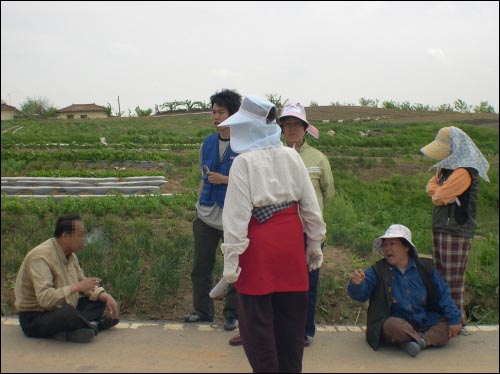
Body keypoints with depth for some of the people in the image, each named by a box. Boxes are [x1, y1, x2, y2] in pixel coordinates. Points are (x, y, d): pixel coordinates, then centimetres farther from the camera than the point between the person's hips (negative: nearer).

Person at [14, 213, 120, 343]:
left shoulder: (70, 254, 5)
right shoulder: (41, 257, -24)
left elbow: (82, 282, 12)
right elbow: (45, 298, -35)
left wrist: (106, 297, -4)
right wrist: (76, 287, -28)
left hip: (60, 309, 10)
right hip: (35, 319, -10)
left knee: (100, 299, 5)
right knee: (68, 313, -38)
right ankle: (95, 325, -7)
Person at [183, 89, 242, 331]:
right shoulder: (208, 143, 9)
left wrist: (225, 179, -15)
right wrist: (199, 205, 16)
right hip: (206, 216, 5)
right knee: (201, 266, 11)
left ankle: (232, 313, 21)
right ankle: (203, 311, 26)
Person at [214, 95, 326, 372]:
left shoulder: (244, 162, -11)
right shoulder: (292, 156, 3)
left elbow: (237, 214, -13)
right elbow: (311, 206, 5)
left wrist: (231, 259, -9)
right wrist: (315, 245, 14)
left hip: (259, 245, -5)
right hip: (291, 240, 5)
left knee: (257, 319, 7)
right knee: (291, 314, 17)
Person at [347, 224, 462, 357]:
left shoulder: (425, 267, 5)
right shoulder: (377, 271, -3)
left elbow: (443, 294, 7)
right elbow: (360, 294, -14)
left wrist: (454, 320, -3)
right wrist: (357, 283, -38)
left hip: (425, 323, 4)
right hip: (396, 323, -3)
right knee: (393, 326, -35)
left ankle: (421, 341, -26)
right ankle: (429, 339, -17)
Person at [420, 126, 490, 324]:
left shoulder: (463, 172, -17)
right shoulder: (446, 167, 15)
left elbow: (440, 197, -18)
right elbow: (431, 186, 13)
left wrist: (438, 193, 2)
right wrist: (441, 191, -5)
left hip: (456, 230, -10)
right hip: (442, 228, 10)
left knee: (452, 279, -5)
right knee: (441, 276, 14)